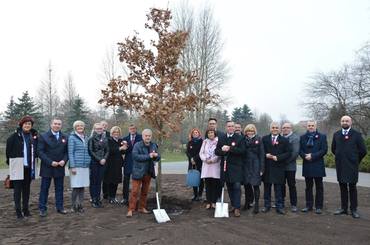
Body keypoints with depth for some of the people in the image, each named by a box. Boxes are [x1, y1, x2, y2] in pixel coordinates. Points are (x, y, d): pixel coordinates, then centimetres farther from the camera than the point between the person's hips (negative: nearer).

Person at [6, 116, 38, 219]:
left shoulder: (34, 136, 5)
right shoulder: (15, 135, -5)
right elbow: (8, 148, -3)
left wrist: (34, 159, 6)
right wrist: (10, 161, -2)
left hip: (29, 166, 4)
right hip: (18, 166, -4)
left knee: (26, 188, 12)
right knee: (18, 188, 1)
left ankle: (26, 209, 21)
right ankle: (18, 211, 8)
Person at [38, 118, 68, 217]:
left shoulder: (65, 137, 9)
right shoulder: (43, 137, -2)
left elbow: (67, 152, 9)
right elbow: (40, 151, -8)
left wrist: (64, 160, -10)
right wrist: (50, 162, -16)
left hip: (60, 167, 3)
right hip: (47, 167, -3)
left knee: (59, 188, 9)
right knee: (44, 188, 5)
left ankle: (60, 207, 19)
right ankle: (42, 208, 15)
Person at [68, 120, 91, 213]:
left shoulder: (86, 138, 15)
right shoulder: (72, 138, -2)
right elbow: (70, 153, -6)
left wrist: (89, 164, 12)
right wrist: (72, 166, -13)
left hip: (86, 166, 5)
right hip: (76, 166, -5)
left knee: (82, 186, 7)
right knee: (76, 187, -5)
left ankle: (80, 205, 16)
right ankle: (74, 206, 7)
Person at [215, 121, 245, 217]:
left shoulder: (239, 138, 0)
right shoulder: (221, 138, 11)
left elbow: (242, 150, -12)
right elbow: (217, 151, 6)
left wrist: (230, 149, -18)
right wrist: (222, 150, -16)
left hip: (236, 167, -3)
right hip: (225, 166, 4)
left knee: (236, 187, -7)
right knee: (229, 187, 10)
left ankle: (237, 208, -3)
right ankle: (233, 205, 22)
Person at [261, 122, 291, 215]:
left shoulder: (284, 140, 4)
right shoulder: (264, 139, 9)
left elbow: (288, 153, -1)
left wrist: (278, 157, -13)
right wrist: (265, 155, -11)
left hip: (278, 168, -2)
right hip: (267, 167, 2)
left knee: (278, 187, 2)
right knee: (266, 187, 8)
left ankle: (279, 206, 10)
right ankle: (267, 205, 19)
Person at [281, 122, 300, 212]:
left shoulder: (295, 138, -7)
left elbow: (295, 152, -16)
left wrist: (286, 161, -16)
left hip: (290, 166, -5)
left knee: (292, 185, 3)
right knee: (281, 184, 13)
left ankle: (293, 204, 12)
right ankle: (281, 202, 24)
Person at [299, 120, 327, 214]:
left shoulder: (322, 136, 0)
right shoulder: (303, 137, 9)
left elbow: (324, 150, -9)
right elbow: (300, 150, 6)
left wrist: (312, 156, -16)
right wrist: (305, 156, -14)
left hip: (318, 165, -3)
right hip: (307, 165, 3)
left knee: (319, 187, 5)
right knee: (308, 187, 10)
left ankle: (318, 207, 12)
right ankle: (309, 205, 18)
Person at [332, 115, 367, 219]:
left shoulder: (357, 134, -4)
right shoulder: (336, 134, 7)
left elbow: (363, 150, -2)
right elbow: (333, 149, 17)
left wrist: (356, 160, 5)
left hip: (352, 166, -3)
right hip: (340, 166, 3)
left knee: (352, 187, 1)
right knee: (342, 187, 10)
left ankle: (354, 209, 10)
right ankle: (343, 208, 18)